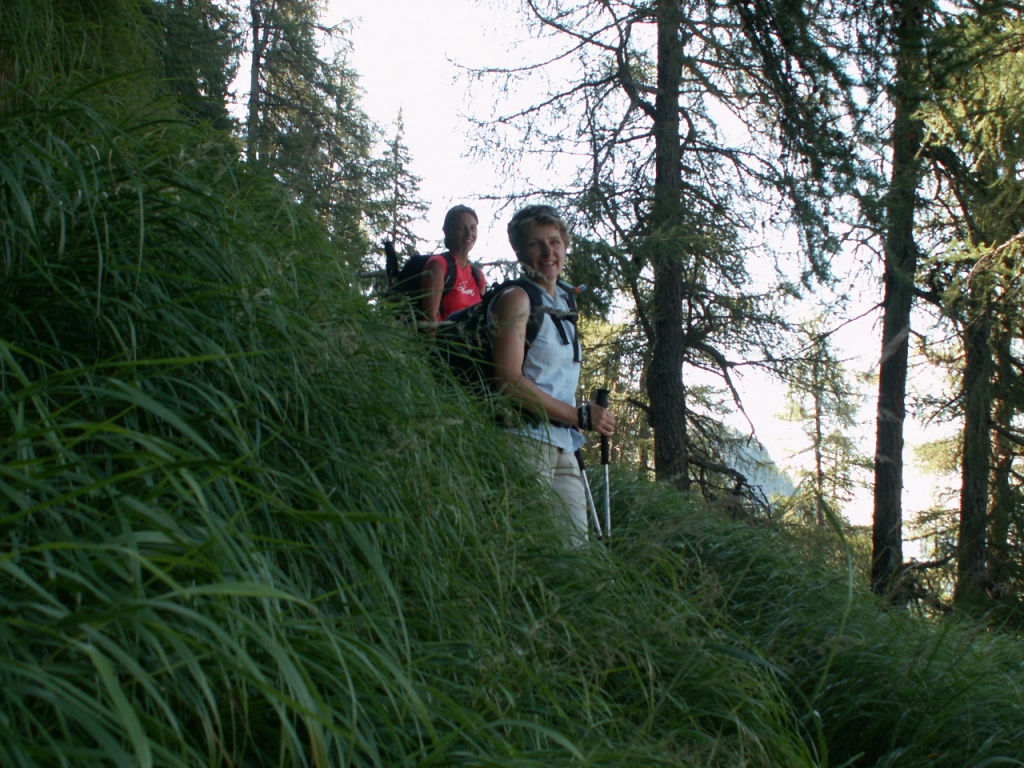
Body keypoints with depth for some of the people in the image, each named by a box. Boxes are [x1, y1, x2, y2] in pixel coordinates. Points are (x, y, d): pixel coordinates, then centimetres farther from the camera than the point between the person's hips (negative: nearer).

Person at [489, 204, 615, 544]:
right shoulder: (516, 299, -5)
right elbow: (509, 381, -16)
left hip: (564, 448, 8)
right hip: (527, 439, -8)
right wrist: (580, 416, -14)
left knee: (575, 544, 5)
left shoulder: (562, 304, 20)